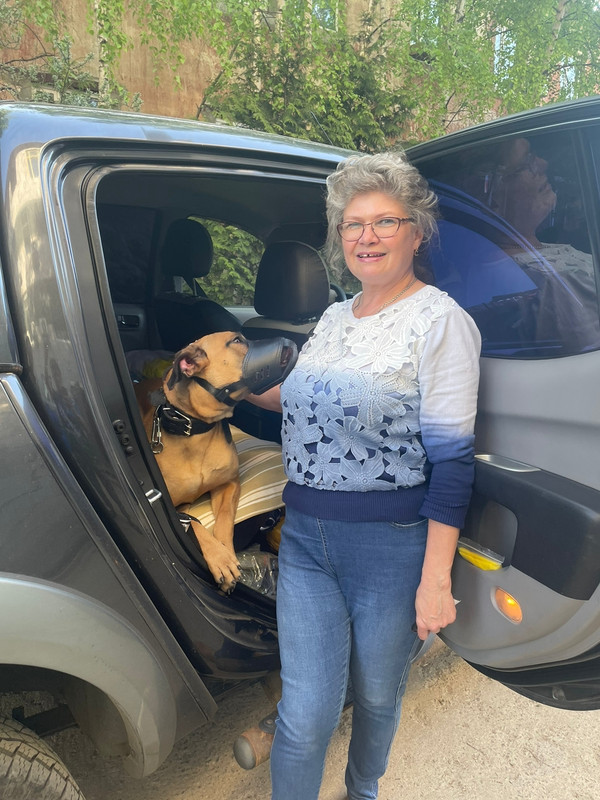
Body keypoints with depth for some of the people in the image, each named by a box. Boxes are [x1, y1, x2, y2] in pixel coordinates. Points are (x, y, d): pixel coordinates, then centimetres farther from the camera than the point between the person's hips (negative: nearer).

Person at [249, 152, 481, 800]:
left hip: (391, 547, -4)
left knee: (376, 698, 20)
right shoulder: (334, 316, 10)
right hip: (304, 536, 4)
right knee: (305, 714, 6)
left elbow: (451, 458, -14)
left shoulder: (440, 320, -10)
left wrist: (435, 580, -16)